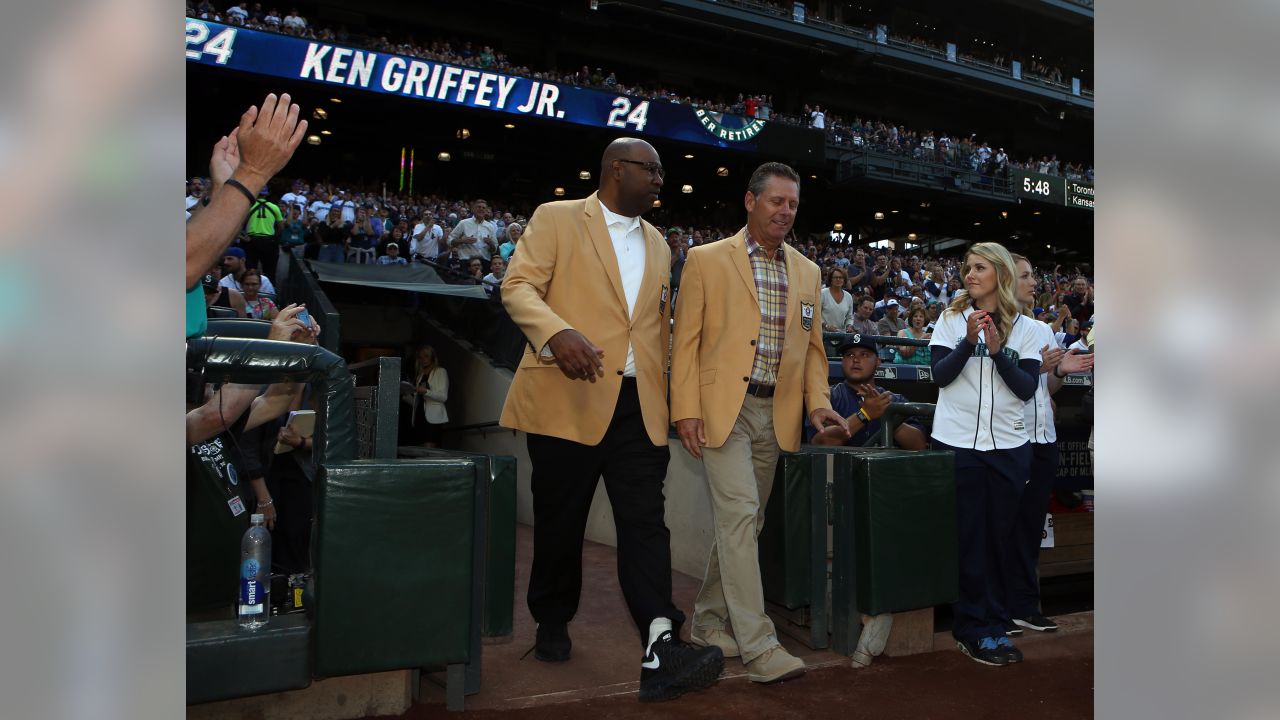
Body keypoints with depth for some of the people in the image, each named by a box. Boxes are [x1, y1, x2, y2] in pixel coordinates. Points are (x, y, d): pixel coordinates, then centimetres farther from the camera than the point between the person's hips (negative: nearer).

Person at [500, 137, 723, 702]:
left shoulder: (657, 244, 20)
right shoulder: (556, 218, 3)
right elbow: (519, 286, -8)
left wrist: (667, 390, 19)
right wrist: (558, 333, -27)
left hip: (639, 405, 4)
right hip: (567, 400, -3)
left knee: (645, 522, -5)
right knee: (559, 522, 9)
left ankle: (661, 647, -9)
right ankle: (552, 625, 29)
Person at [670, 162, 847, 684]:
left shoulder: (807, 273, 13)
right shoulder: (707, 260, -1)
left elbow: (812, 346, 16)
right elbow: (687, 341, -4)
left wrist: (817, 402, 1)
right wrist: (686, 410, -11)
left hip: (776, 414, 6)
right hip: (723, 407, -5)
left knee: (745, 522, 11)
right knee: (739, 516, -11)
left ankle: (708, 622, 26)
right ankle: (758, 644, -5)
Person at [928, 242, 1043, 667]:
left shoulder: (1024, 328, 6)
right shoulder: (952, 319, 4)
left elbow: (1027, 388, -2)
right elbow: (940, 375, -5)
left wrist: (998, 351, -15)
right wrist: (969, 340, -18)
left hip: (1008, 445, 1)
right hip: (958, 441, -1)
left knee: (999, 536, 7)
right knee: (968, 539, 2)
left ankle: (989, 624, 19)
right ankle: (978, 629, 11)